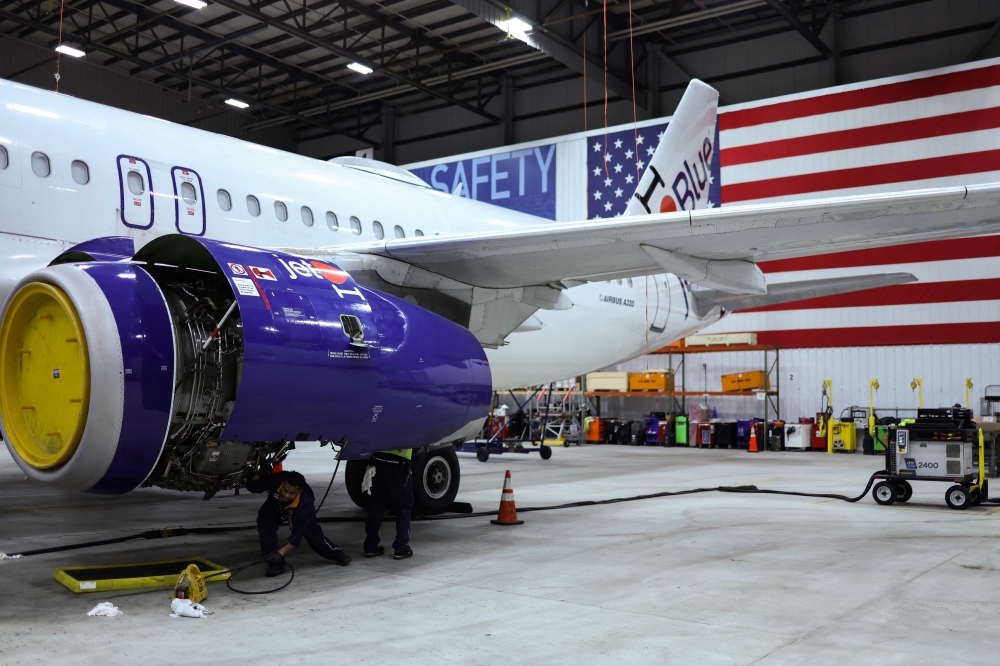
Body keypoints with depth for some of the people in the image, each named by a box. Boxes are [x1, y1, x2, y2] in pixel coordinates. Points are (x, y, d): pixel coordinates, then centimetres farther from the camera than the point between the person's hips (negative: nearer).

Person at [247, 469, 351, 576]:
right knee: (264, 523, -26)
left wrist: (281, 552, -50)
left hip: (300, 511, -2)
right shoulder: (275, 481, -41)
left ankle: (338, 554, 17)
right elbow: (252, 486, -19)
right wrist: (260, 473, -33)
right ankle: (276, 563, -15)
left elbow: (298, 533, -42)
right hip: (275, 508, 2)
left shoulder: (304, 501, -44)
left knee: (313, 535, -12)